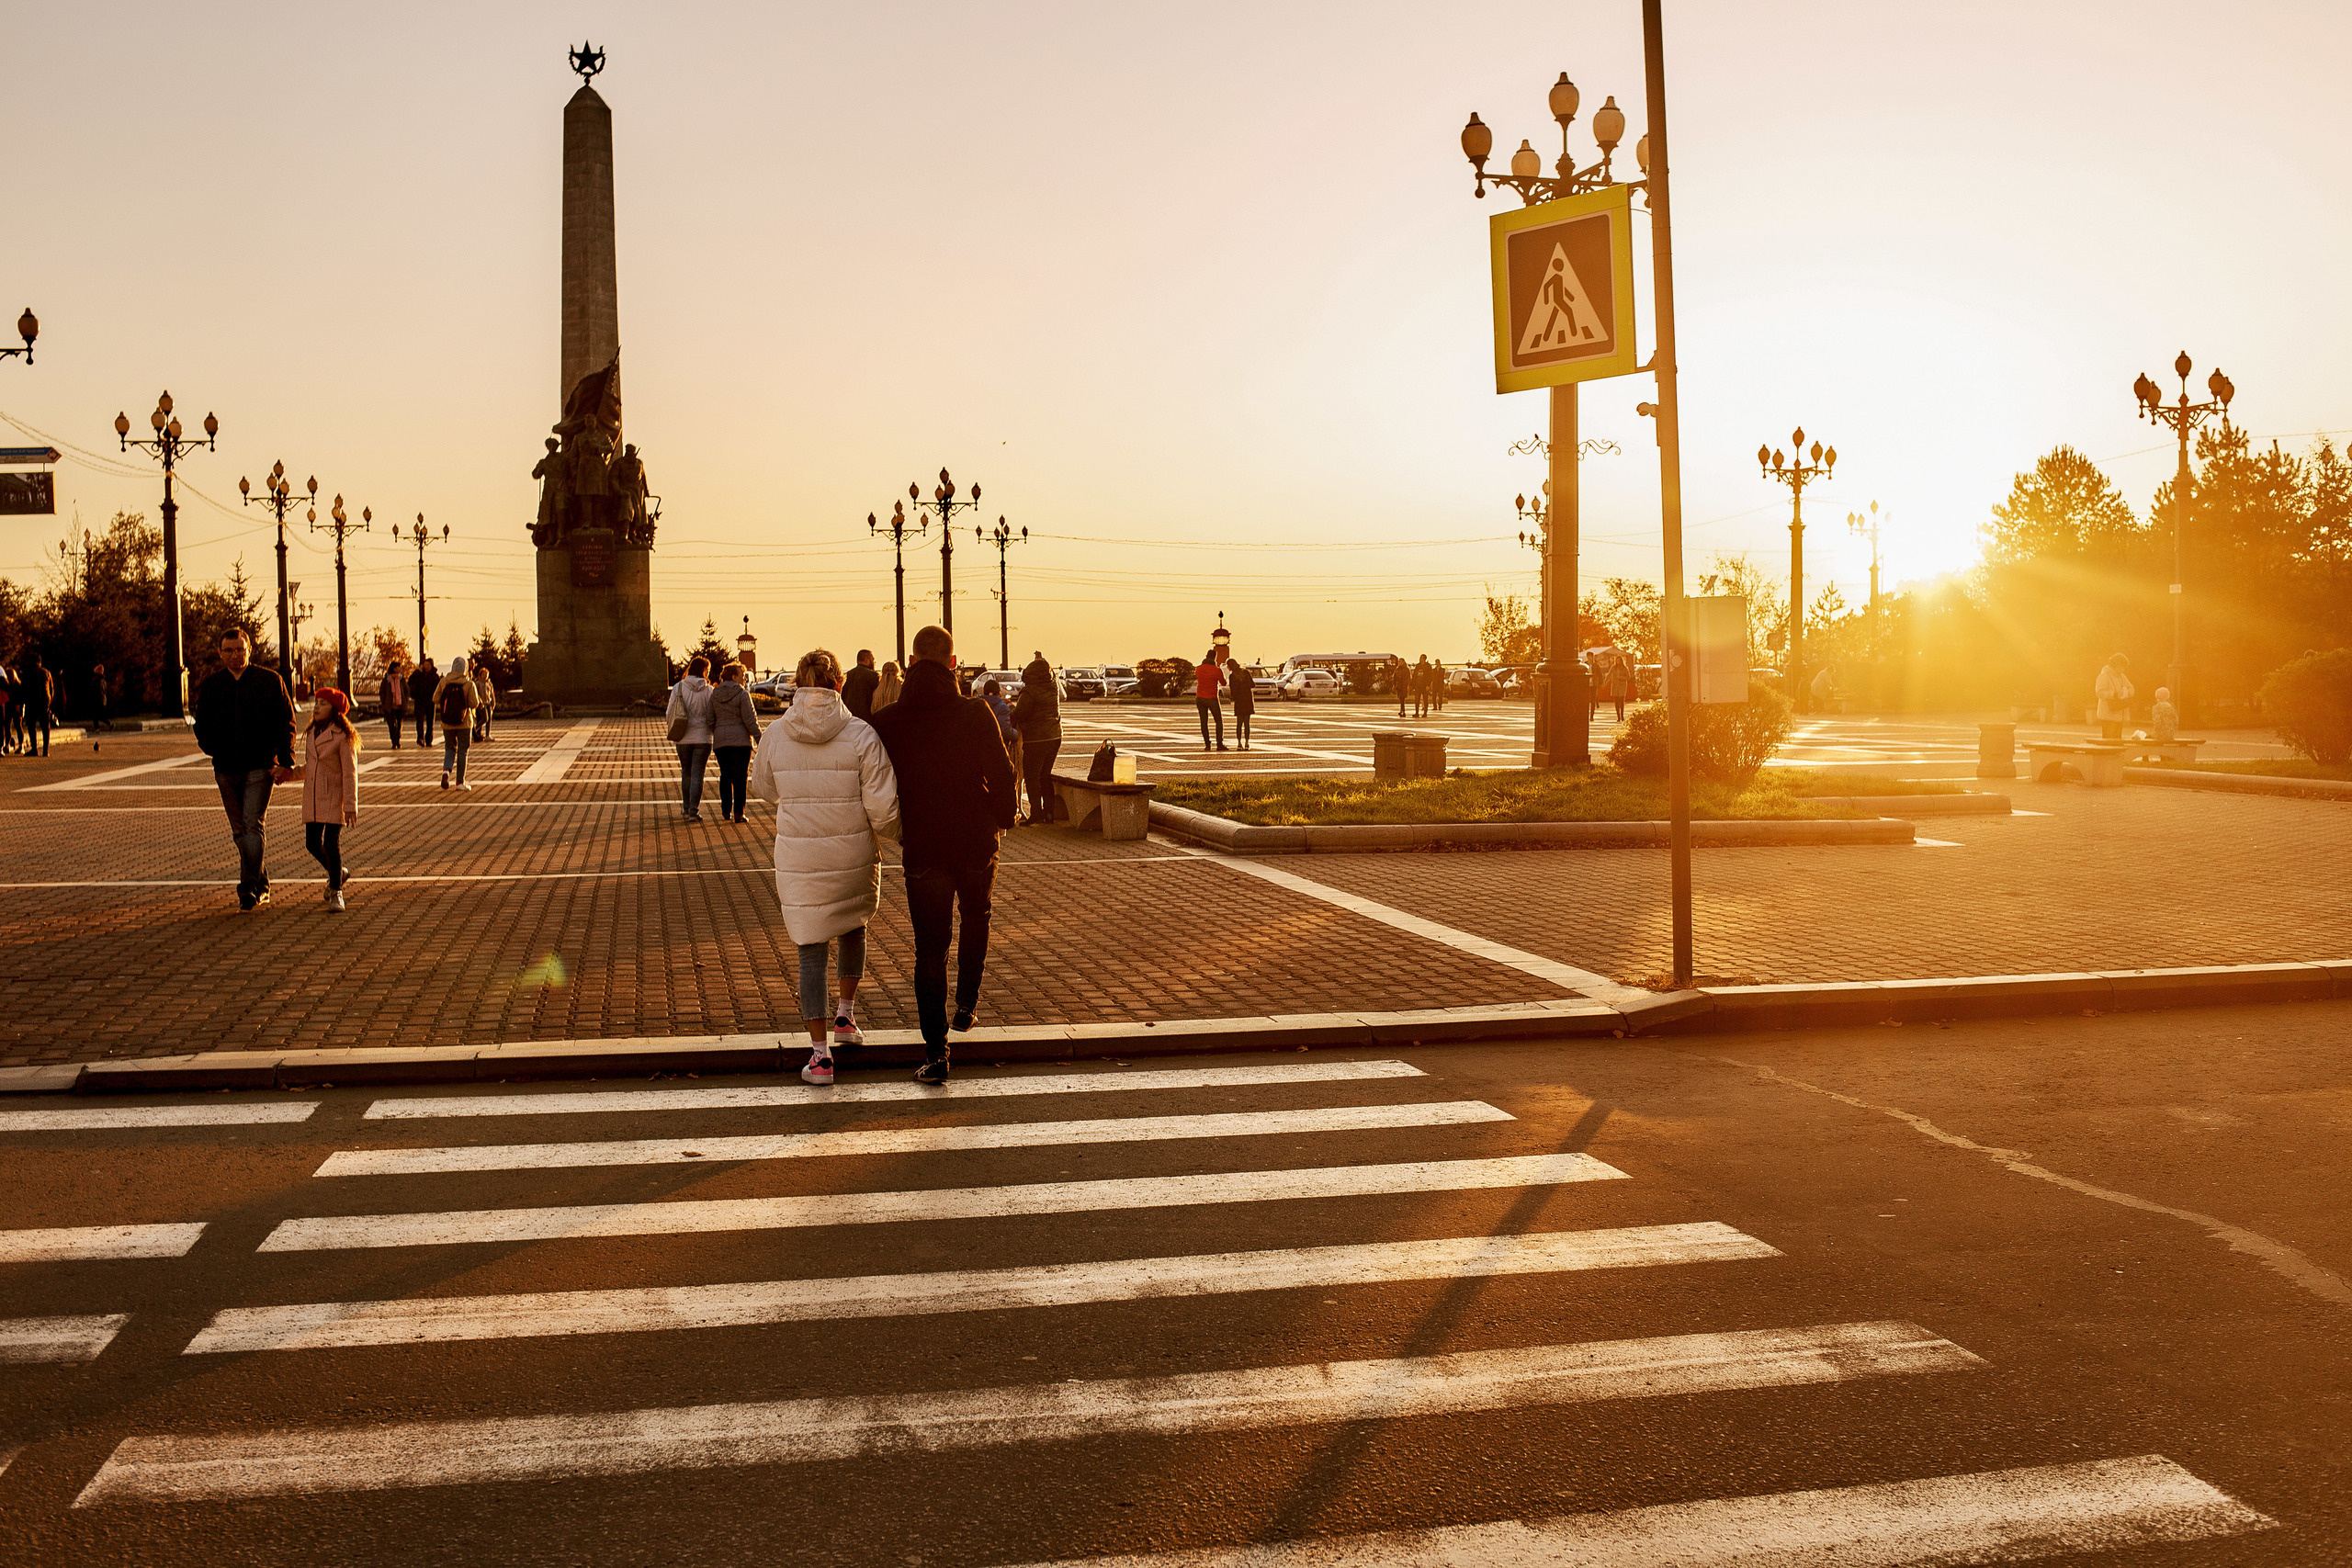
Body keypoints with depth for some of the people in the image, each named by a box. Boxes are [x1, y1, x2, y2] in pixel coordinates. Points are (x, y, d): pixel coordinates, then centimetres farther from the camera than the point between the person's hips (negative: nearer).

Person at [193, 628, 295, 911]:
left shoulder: (270, 680, 1)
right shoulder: (210, 685, 9)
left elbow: (286, 723, 2)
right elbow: (202, 723, 17)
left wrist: (286, 761, -8)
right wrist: (209, 745, -5)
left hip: (260, 766, -4)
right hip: (226, 768, 4)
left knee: (253, 825, -14)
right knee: (240, 832, 9)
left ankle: (249, 888, -15)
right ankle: (261, 885, 22)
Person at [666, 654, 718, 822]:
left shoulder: (678, 688, -2)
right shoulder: (708, 690, -6)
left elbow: (670, 714, 0)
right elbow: (712, 717, -5)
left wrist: (673, 733, 16)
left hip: (683, 738, 2)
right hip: (702, 737, -2)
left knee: (686, 772, 17)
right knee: (697, 774, 2)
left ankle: (687, 809, 23)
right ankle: (694, 811, -4)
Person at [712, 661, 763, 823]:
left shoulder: (714, 695, 8)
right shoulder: (742, 694, -8)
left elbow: (711, 720, 10)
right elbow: (750, 720, -11)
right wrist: (759, 739, -5)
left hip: (720, 741, 5)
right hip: (741, 740, -5)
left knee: (725, 775, 13)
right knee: (740, 777, 0)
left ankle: (725, 811, 9)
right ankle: (738, 813, -1)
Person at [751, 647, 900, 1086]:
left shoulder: (775, 734, -6)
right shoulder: (861, 734, -13)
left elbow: (764, 786, 12)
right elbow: (882, 807, -13)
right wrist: (891, 834, 7)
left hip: (799, 859, 0)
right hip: (854, 853, 0)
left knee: (811, 951, 8)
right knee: (854, 926, 30)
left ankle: (820, 1054, 6)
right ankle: (845, 1015, 33)